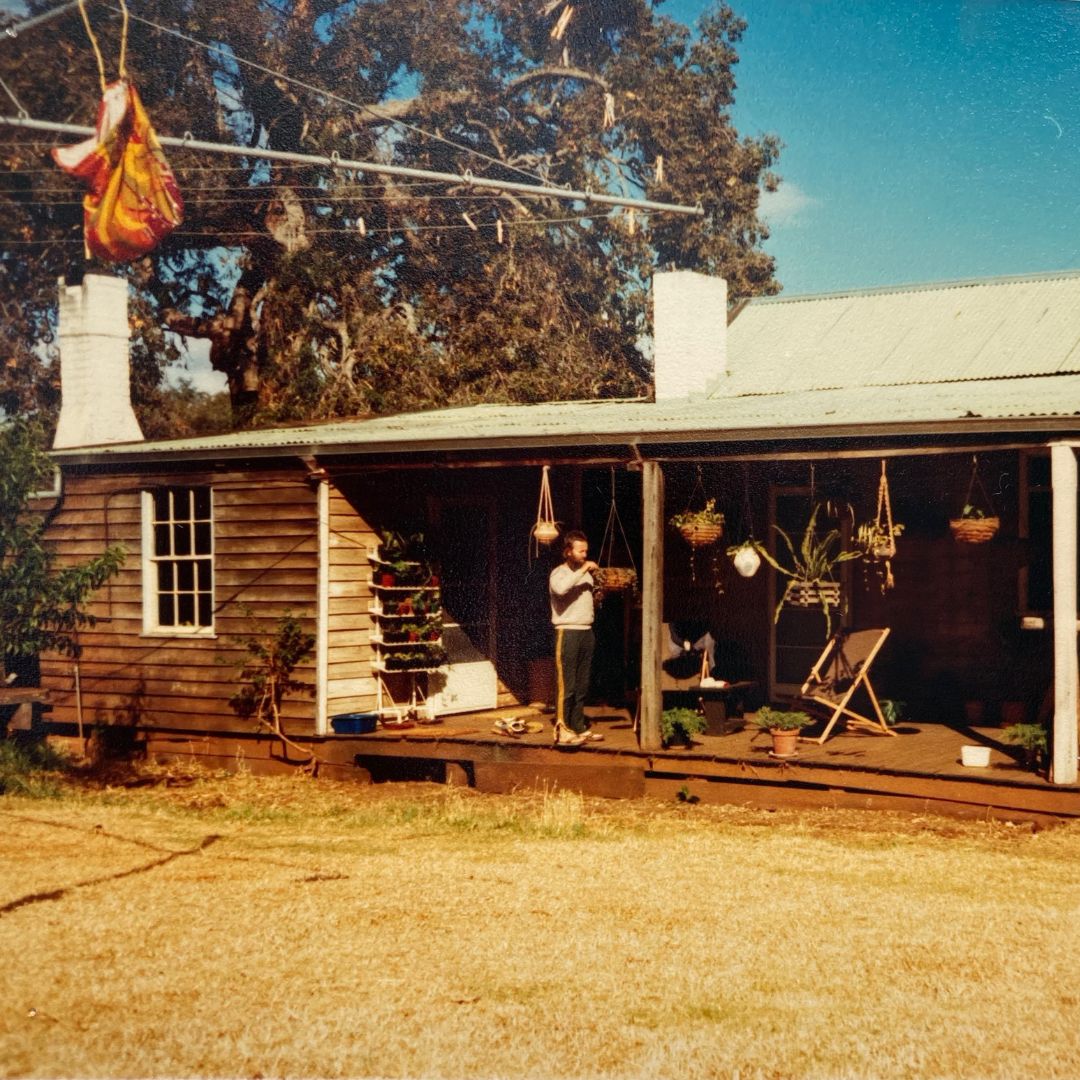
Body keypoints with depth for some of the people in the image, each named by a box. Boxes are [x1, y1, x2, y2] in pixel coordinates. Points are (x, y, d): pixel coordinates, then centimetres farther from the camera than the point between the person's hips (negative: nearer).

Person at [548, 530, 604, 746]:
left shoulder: (587, 574, 17)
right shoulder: (559, 573, -6)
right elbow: (561, 588, -31)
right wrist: (582, 570, -23)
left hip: (586, 631, 8)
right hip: (567, 632, -8)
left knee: (582, 685, 11)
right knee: (566, 685, -9)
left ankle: (579, 727, 17)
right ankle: (562, 732, -9)